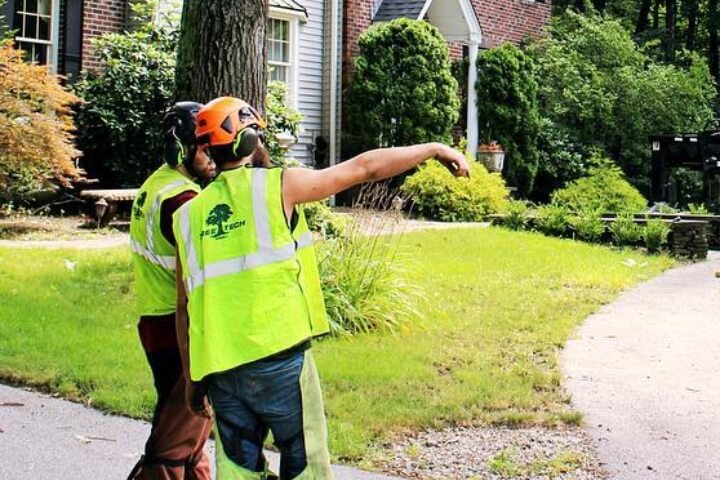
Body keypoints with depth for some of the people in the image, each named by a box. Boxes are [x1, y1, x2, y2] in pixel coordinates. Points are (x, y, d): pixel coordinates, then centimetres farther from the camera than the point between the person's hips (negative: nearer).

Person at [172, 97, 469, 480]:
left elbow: (184, 307, 12)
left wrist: (192, 377, 20)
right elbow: (365, 167, 2)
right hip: (277, 357, -5)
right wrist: (434, 149, 13)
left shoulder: (190, 215, 9)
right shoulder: (277, 185, -3)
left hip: (218, 368, 5)